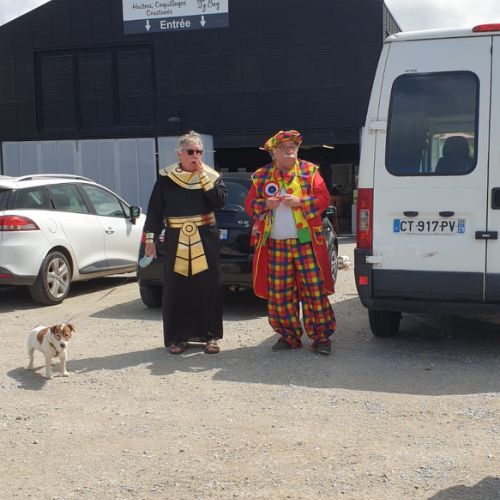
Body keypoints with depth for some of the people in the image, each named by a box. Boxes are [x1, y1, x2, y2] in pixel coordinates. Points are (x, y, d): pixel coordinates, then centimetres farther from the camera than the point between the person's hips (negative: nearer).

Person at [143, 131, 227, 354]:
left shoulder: (211, 175, 4)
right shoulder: (166, 177, 2)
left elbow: (220, 200, -11)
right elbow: (155, 209, 4)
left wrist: (203, 176, -15)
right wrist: (150, 238, -1)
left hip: (205, 240, 0)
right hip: (175, 240, 0)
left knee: (208, 287, 1)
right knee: (176, 289, 0)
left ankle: (211, 335, 11)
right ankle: (177, 337, 10)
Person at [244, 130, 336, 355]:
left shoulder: (309, 171, 4)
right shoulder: (261, 176, 10)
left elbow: (323, 199, -2)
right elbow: (249, 204, 9)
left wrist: (300, 201, -17)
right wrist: (265, 204, -11)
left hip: (306, 243, -2)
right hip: (275, 245, 2)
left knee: (315, 290, -3)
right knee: (279, 293, 5)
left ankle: (321, 336, 5)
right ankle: (288, 336, 17)